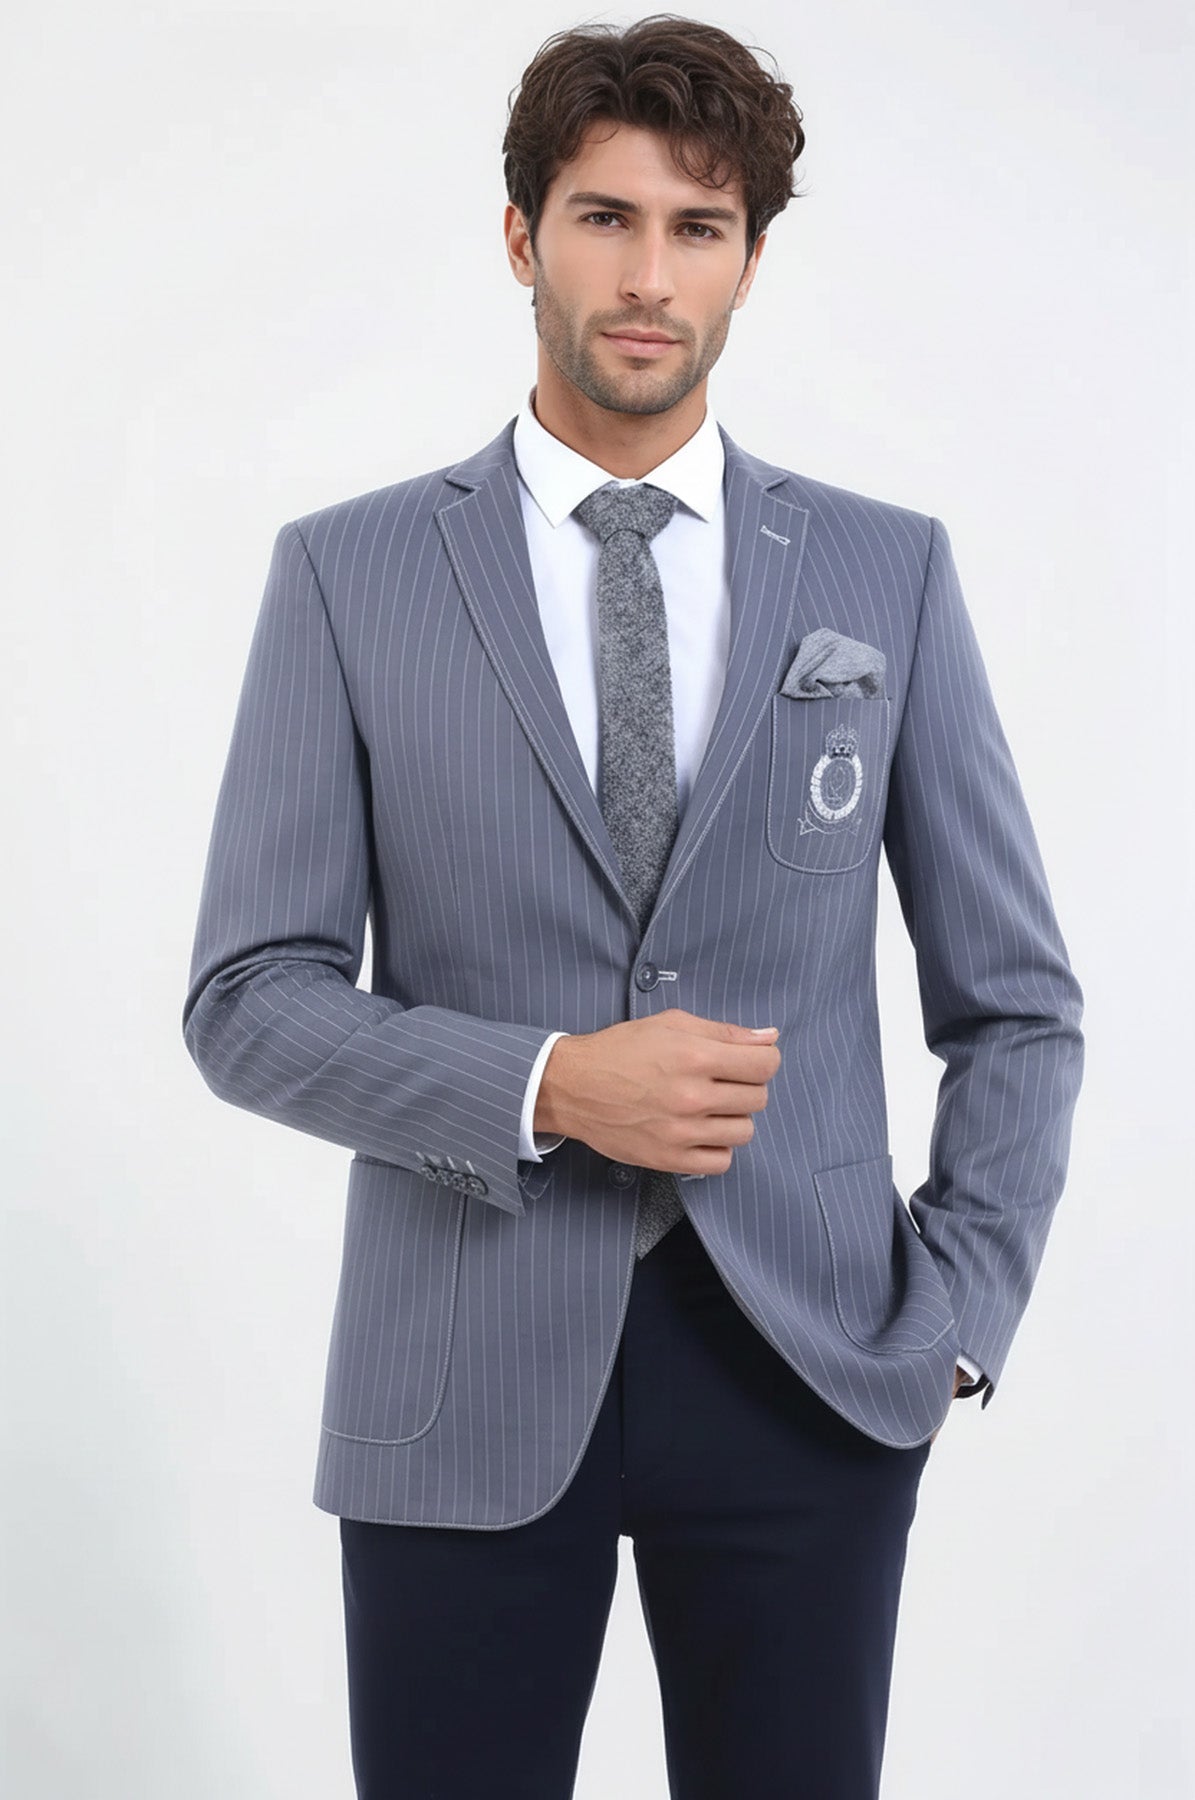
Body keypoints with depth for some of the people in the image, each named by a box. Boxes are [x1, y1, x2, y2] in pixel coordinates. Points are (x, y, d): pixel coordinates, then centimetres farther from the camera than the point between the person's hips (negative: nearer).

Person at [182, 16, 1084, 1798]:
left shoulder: (889, 573, 5)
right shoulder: (347, 574, 1)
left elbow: (1015, 999, 9)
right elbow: (250, 998, -1)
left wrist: (955, 1320, -1)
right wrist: (547, 1087, -15)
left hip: (801, 1367, 1)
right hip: (466, 1377, -1)